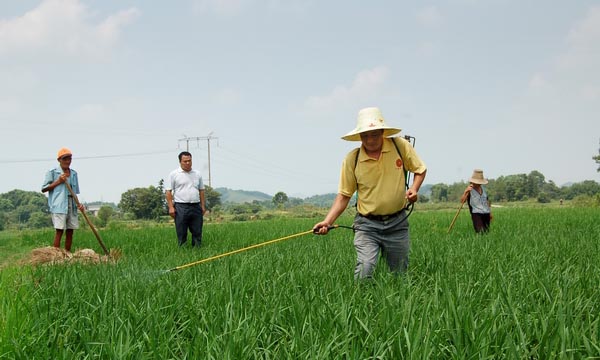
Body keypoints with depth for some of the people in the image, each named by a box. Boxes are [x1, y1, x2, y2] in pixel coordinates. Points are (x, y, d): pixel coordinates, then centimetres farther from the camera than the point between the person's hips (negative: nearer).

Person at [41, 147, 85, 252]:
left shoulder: (74, 173, 16)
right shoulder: (52, 172, 0)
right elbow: (43, 189, -2)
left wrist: (78, 204, 5)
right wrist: (58, 182, -10)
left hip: (71, 206, 6)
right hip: (59, 206, -6)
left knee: (70, 231, 5)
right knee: (59, 231, -11)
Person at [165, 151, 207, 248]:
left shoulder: (197, 174, 12)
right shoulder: (174, 174, -1)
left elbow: (201, 191, 16)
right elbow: (168, 191, -3)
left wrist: (203, 205, 9)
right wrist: (171, 207, -11)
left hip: (196, 206, 4)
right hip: (181, 207, -4)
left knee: (197, 232, 6)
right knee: (181, 233, 0)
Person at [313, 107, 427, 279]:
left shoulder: (400, 146, -6)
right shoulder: (351, 159, -7)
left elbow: (420, 169, 9)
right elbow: (344, 195, -3)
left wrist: (414, 188, -10)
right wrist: (327, 222, -15)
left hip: (397, 222, 2)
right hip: (367, 224, -1)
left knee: (400, 274, 12)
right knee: (364, 269, -20)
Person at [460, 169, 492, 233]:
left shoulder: (483, 188, 13)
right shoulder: (469, 190, -5)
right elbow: (462, 200, -19)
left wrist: (490, 212, 21)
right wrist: (466, 191, -35)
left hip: (486, 214, 6)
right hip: (476, 214, -6)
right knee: (480, 232, -20)